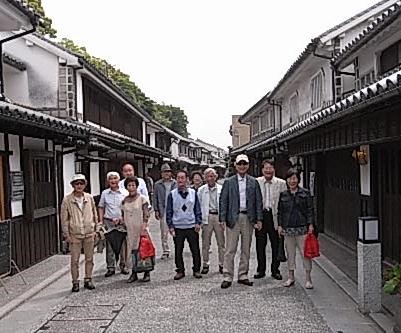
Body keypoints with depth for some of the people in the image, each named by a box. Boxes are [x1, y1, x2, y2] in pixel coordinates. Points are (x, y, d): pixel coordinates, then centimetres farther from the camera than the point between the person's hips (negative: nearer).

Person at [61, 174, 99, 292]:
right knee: (75, 260, 2)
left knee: (89, 258, 10)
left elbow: (95, 214, 11)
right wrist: (66, 235, -4)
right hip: (74, 235, -2)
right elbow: (64, 218, -2)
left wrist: (97, 228, 10)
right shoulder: (67, 200, -5)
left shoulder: (89, 198, 2)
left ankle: (88, 279, 23)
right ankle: (75, 282, 13)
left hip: (89, 234, 3)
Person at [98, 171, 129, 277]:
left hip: (122, 222, -1)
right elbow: (101, 207, 11)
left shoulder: (125, 192, 2)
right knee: (109, 245, 3)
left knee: (123, 245, 2)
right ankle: (111, 268, 12)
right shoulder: (105, 193, 6)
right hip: (108, 222, 1)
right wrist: (101, 221, 3)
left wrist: (121, 218, -6)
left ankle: (123, 266, 16)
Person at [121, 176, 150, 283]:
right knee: (131, 250, 6)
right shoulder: (124, 200, 9)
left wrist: (144, 226, -17)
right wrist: (122, 221, 1)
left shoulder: (142, 198, -4)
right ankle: (134, 273, 16)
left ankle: (146, 273, 10)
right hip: (129, 230, 4)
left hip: (140, 229, -4)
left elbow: (146, 214, -9)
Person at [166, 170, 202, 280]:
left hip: (192, 227, 0)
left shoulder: (193, 193, 3)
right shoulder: (172, 194, 0)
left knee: (195, 250, 6)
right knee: (178, 251, 7)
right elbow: (169, 212, 3)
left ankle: (196, 270, 20)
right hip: (177, 227, 0)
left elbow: (197, 209, 8)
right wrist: (170, 226, -2)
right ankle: (180, 270, 20)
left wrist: (198, 222, 0)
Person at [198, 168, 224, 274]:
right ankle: (205, 264, 16)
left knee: (221, 242, 4)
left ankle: (222, 264, 14)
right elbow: (198, 205, 7)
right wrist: (199, 220, -1)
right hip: (207, 217, 1)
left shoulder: (221, 189, 5)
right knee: (205, 243, 5)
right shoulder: (201, 190, 7)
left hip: (219, 216, 0)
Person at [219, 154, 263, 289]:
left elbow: (258, 201, 7)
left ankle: (243, 275, 20)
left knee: (246, 249, 9)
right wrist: (223, 219, -6)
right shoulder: (229, 182, 4)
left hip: (248, 218, 2)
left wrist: (259, 219, 0)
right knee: (230, 249, -2)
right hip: (233, 218, -2)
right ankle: (228, 277, 4)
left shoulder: (253, 182, 8)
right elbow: (223, 201, 1)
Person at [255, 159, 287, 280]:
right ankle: (261, 270, 20)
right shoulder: (256, 182, 4)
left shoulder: (281, 183, 2)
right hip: (260, 215, 1)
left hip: (275, 216, 0)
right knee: (260, 245, 8)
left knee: (276, 245, 6)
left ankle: (275, 270, 19)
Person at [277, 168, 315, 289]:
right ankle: (291, 277, 20)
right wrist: (280, 225, 6)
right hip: (288, 228, 3)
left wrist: (310, 224, -6)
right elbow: (280, 211, 11)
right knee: (290, 253, 9)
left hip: (302, 227, -2)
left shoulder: (305, 193, 2)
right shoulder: (283, 195, 8)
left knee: (305, 252, -3)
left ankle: (308, 279, 6)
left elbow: (310, 210, 1)